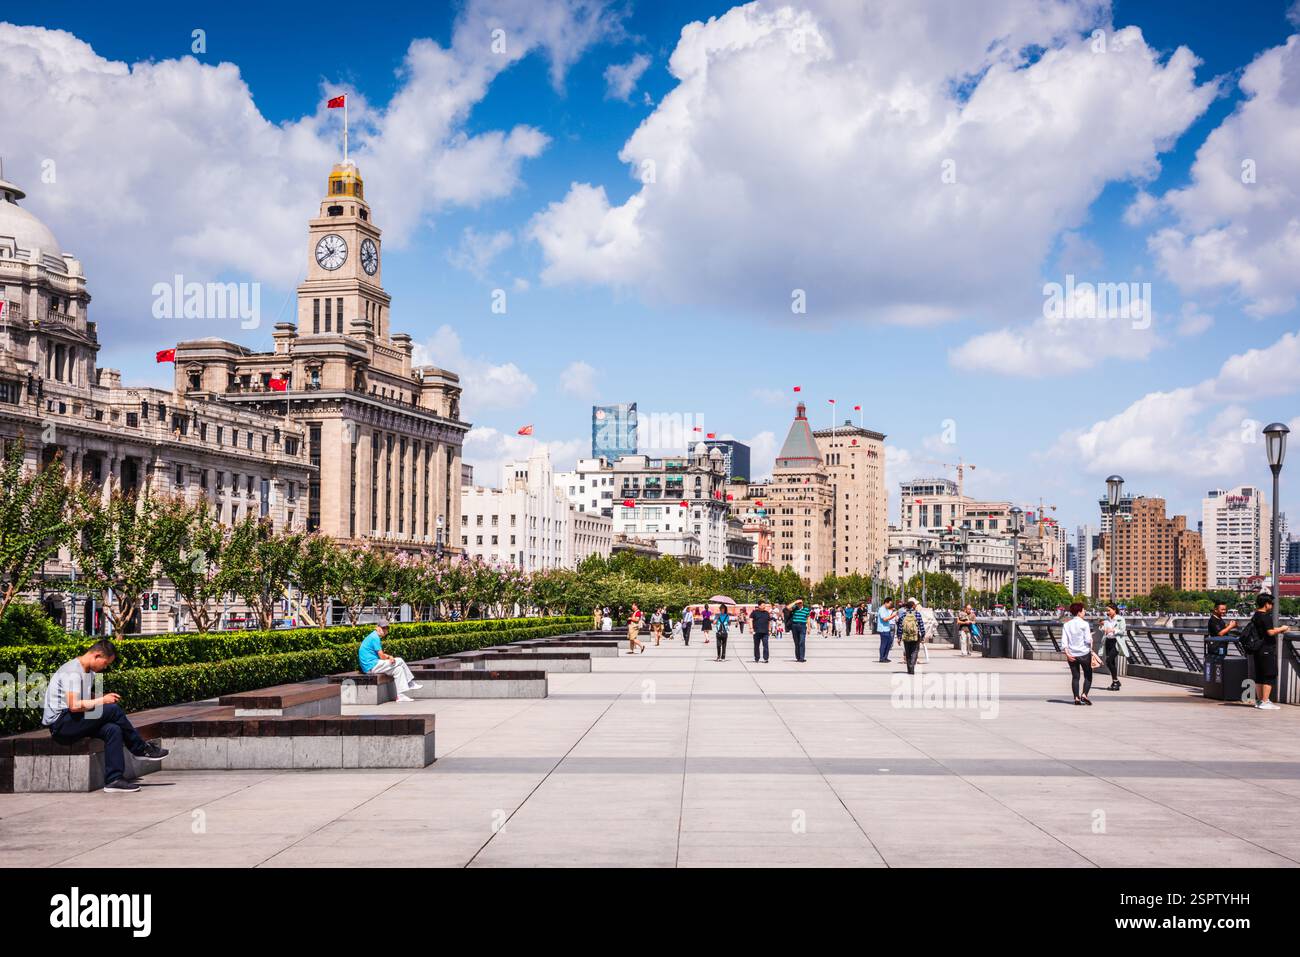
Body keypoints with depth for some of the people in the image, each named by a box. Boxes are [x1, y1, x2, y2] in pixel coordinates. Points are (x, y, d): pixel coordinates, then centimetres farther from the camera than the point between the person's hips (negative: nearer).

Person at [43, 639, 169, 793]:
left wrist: (106, 699, 3)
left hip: (72, 724, 10)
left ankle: (114, 780, -19)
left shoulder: (89, 672, 16)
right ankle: (142, 749, -4)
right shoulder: (73, 672, -17)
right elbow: (74, 705, -26)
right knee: (113, 710, -20)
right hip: (59, 724, -10)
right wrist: (102, 700, -16)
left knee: (113, 730, -15)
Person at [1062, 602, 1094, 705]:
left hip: (1072, 655, 4)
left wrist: (1067, 653, -2)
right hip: (1084, 654, -4)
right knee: (1088, 676, 7)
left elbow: (1064, 641, -1)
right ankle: (1084, 694, -8)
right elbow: (1088, 640, -13)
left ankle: (1076, 698, 5)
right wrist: (1091, 639, 8)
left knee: (1075, 677, 9)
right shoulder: (1084, 624, -8)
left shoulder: (1067, 625, 5)